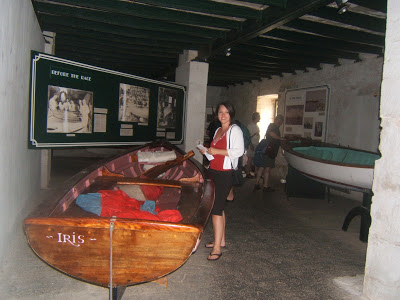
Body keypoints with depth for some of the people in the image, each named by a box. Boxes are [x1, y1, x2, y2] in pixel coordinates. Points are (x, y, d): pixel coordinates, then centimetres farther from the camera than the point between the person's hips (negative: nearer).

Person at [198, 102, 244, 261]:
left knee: (216, 209, -11)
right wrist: (207, 151, 10)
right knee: (218, 207, 13)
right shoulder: (218, 130, 18)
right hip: (213, 172, 8)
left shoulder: (235, 130, -8)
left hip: (225, 174, -8)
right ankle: (221, 240, 26)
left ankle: (217, 248, -4)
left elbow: (239, 151, -18)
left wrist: (217, 151, -19)